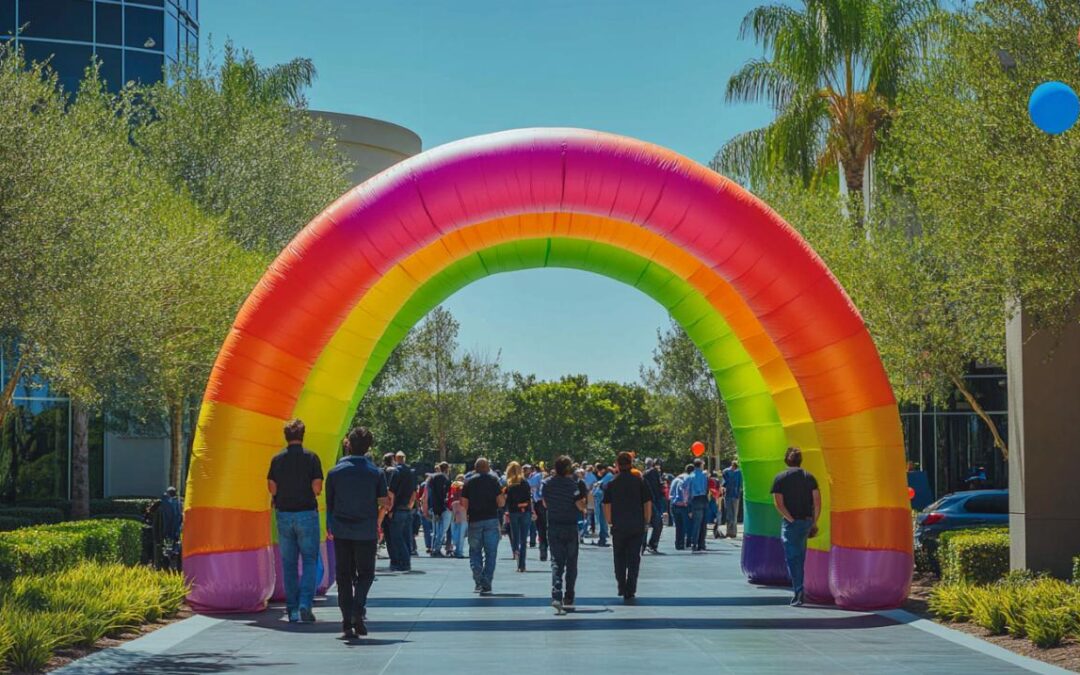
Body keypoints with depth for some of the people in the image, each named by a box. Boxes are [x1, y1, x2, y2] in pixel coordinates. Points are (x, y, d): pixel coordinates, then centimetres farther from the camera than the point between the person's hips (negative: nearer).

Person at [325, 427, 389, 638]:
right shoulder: (375, 472, -2)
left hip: (341, 531, 1)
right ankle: (358, 611, -14)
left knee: (344, 576, 7)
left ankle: (347, 622, 2)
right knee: (365, 573, 10)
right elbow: (384, 503, 0)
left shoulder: (335, 472, 0)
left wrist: (329, 528, 16)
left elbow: (329, 503, 5)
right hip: (366, 532, -1)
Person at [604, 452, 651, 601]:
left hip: (618, 527, 0)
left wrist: (610, 522, 13)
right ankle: (630, 591, 1)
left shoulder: (612, 484, -1)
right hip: (637, 527, 0)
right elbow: (648, 504, 0)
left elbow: (606, 506, 2)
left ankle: (621, 587, 15)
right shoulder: (640, 482, -2)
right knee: (634, 559, 5)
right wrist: (646, 522, 9)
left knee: (619, 559, 16)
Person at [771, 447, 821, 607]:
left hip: (791, 522, -4)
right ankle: (798, 591, 25)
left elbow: (779, 504, -11)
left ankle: (799, 593, -13)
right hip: (807, 521, 4)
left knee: (792, 557, -2)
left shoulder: (780, 478, -1)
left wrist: (791, 519, -10)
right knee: (800, 556, 19)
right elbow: (817, 501, 0)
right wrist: (814, 522, 5)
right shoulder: (809, 476, 6)